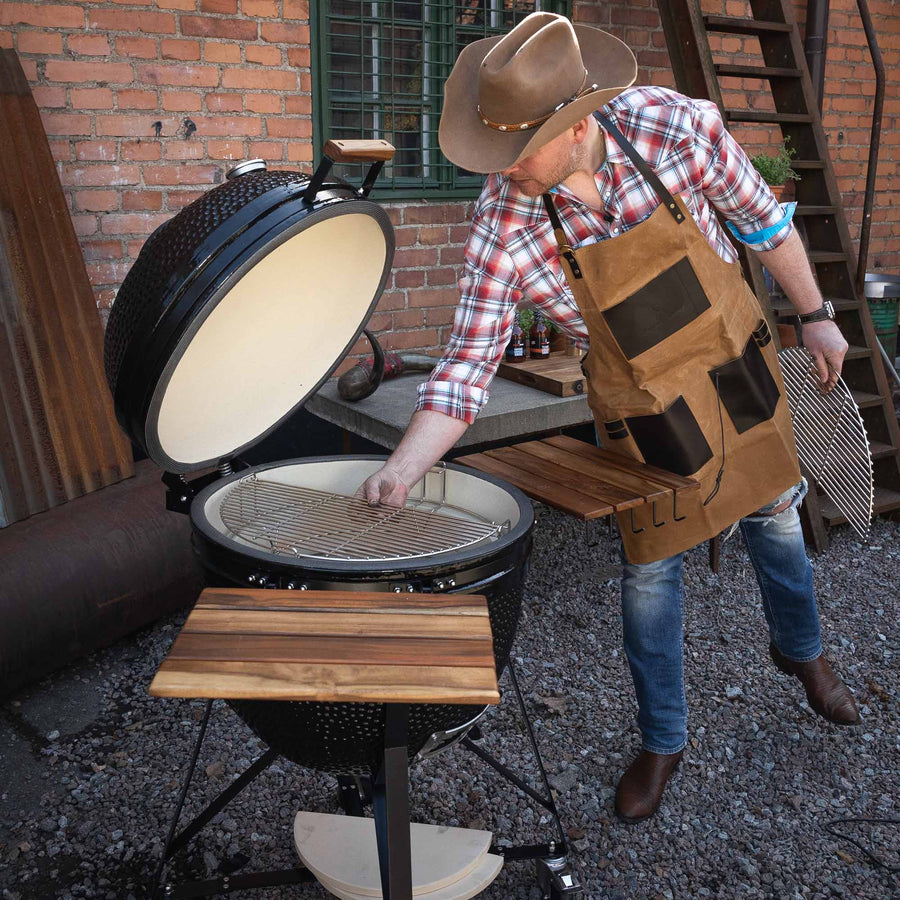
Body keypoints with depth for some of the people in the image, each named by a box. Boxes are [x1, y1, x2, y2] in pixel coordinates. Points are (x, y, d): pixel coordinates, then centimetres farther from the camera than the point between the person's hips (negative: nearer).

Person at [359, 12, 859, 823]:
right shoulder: (504, 225, -25)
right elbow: (469, 363, -22)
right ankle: (662, 741, 31)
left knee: (775, 516, 20)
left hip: (735, 362, 2)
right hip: (642, 407, -1)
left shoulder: (678, 126, -24)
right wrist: (404, 468, -35)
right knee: (651, 567, 6)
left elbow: (764, 220, -7)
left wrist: (814, 316, 2)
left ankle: (800, 650, 53)